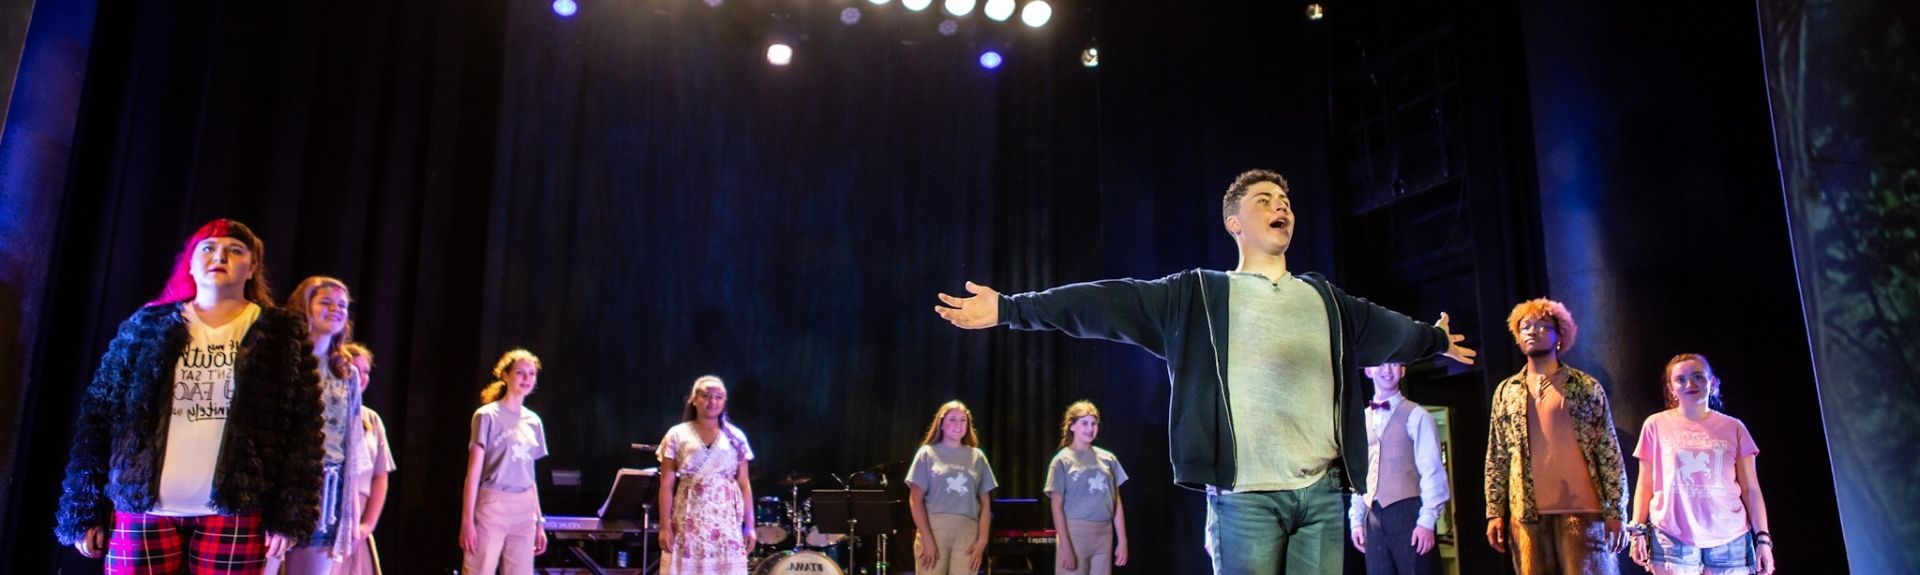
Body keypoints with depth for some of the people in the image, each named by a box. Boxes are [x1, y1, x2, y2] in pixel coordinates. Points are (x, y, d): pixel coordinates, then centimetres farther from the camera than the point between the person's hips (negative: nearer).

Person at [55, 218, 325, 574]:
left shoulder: (282, 334, 5)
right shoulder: (146, 327, 10)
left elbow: (303, 429, -1)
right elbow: (98, 414, 8)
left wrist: (288, 515, -9)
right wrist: (85, 511, 3)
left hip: (233, 511, -1)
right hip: (144, 509, 2)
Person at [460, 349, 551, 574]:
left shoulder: (533, 421, 13)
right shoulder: (487, 415, -2)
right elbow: (473, 473, -5)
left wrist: (539, 522, 14)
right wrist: (467, 520, -11)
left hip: (523, 511, 5)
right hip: (491, 507, -5)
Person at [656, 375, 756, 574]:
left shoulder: (735, 437, 8)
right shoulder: (677, 435, 3)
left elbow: (744, 484, 8)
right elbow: (667, 485, 1)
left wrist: (749, 525, 4)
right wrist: (665, 525, -5)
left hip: (727, 523, 1)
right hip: (689, 522, -1)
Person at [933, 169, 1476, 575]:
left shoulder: (1325, 299, 19)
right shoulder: (1201, 294, 6)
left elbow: (1384, 330, 37)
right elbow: (1107, 303, -1)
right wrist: (1011, 308, -7)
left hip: (1323, 491, 4)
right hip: (1245, 494, -4)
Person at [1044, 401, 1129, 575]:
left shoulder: (1108, 459, 9)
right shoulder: (1063, 461, -2)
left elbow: (1117, 503, 11)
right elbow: (1057, 507, -5)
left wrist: (1122, 541, 6)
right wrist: (1065, 547, -11)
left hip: (1104, 534, 4)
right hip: (1075, 533, -4)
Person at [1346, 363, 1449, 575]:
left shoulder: (1416, 415, -2)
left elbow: (1431, 470, -6)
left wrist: (1427, 519, -13)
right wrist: (1356, 518, 10)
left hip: (1407, 511, -4)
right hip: (1373, 515, 4)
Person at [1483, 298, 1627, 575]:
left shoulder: (1587, 387, 6)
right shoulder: (1506, 392, 12)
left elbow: (1609, 453, 2)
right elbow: (1496, 458, 11)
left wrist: (1616, 512, -5)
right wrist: (1494, 512, 3)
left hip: (1583, 510, -2)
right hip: (1527, 514, 2)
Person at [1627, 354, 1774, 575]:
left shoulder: (1733, 428, 10)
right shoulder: (1657, 425, 6)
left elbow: (1750, 489, 9)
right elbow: (1645, 484, 8)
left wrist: (1763, 538, 2)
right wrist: (1639, 529, 0)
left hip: (1730, 540, 2)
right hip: (1672, 540, -1)